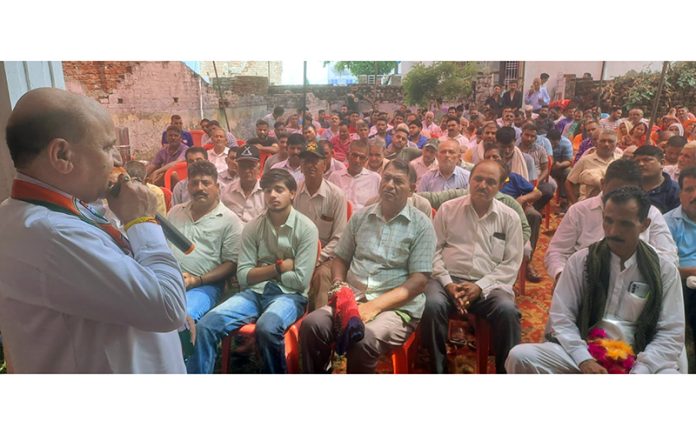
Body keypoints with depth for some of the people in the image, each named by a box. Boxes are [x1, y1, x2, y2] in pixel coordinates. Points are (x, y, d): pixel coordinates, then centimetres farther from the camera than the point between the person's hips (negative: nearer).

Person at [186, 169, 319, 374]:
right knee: (206, 325, -20)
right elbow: (243, 276, 1)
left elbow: (300, 281, -9)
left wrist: (263, 271, -1)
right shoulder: (252, 228, 7)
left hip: (289, 295, -3)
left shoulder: (306, 228, -3)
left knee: (267, 327, -35)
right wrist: (279, 267, -7)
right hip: (254, 292, 4)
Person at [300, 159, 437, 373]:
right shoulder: (360, 216, 13)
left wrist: (376, 305, -18)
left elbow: (419, 280, -7)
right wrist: (339, 285, -5)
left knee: (362, 341, -33)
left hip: (397, 307, -3)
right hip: (352, 299, 4)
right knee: (311, 325, -24)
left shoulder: (421, 225, -1)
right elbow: (340, 258, 18)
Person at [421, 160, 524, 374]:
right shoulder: (448, 209, 8)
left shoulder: (510, 217, 7)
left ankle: (506, 369, -7)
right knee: (432, 304, -31)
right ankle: (437, 368, -10)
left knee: (507, 310, -31)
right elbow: (434, 250, 5)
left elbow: (511, 264, 3)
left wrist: (480, 287, -11)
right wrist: (447, 283, -10)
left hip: (489, 285, 0)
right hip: (449, 279, 0)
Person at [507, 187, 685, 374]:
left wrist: (639, 371, -14)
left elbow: (671, 334, 1)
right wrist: (584, 360, -15)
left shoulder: (665, 270, 4)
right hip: (582, 354, 1)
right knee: (520, 356, -24)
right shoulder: (580, 261, 2)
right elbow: (560, 318, -1)